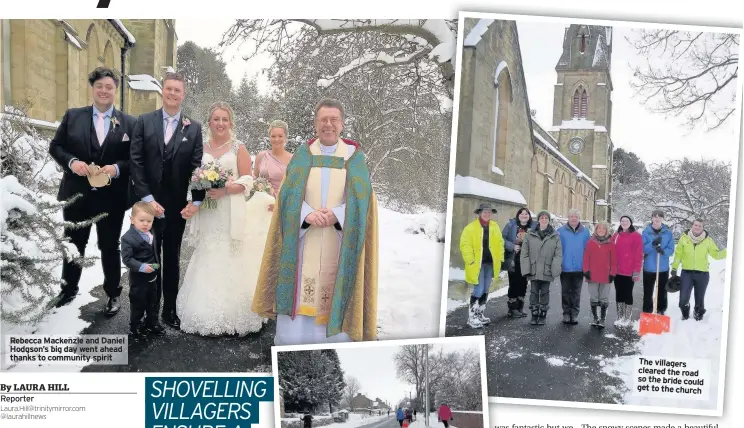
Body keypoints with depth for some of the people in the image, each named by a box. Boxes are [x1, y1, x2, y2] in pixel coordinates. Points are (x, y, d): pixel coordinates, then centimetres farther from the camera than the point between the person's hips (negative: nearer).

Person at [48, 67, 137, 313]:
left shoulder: (129, 124, 0)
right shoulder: (72, 116, 4)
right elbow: (55, 146, 3)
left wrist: (117, 168, -19)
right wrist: (72, 162, -15)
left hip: (111, 198, -1)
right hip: (77, 194, 2)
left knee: (110, 247, 11)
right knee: (73, 245, 16)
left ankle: (113, 294, 26)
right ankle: (68, 289, 35)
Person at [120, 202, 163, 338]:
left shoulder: (151, 234, 2)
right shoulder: (128, 238, -22)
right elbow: (127, 259, -24)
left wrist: (156, 265, 10)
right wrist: (141, 267, -32)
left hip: (152, 276, 7)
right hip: (138, 278, -7)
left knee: (153, 301, 20)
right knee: (138, 303, 7)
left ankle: (152, 323, 36)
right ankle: (135, 327, 24)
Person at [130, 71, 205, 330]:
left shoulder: (194, 128, 2)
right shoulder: (144, 122, 1)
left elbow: (198, 167, -4)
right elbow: (136, 162, -5)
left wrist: (196, 201, -15)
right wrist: (147, 198, -13)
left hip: (177, 206, 1)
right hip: (149, 203, 0)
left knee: (172, 259, 12)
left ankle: (169, 310, 23)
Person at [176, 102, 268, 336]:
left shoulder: (239, 148, 4)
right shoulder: (201, 148, 12)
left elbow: (247, 181, -3)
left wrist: (225, 190, -18)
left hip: (231, 213, -3)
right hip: (208, 214, 3)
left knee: (231, 262, -4)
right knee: (209, 262, 1)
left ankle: (233, 318, 3)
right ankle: (210, 318, 9)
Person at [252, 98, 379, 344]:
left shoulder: (354, 157, 5)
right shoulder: (302, 155, 7)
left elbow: (361, 197, -3)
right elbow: (289, 194, -1)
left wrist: (336, 214, -20)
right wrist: (307, 213, -20)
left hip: (339, 243, 0)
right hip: (304, 240, 1)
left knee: (336, 299, 0)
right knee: (300, 295, -1)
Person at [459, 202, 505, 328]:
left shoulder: (495, 227, 10)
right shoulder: (471, 227, -8)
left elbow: (500, 243, 15)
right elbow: (465, 245, -11)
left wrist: (500, 258, 6)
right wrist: (471, 260, -17)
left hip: (490, 263, 6)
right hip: (477, 264, -6)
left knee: (485, 291, 13)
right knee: (478, 290, -9)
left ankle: (479, 314, 25)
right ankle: (472, 317, 0)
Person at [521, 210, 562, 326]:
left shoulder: (555, 236, 2)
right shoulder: (530, 235, 3)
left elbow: (558, 254, 0)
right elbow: (524, 253, 2)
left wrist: (555, 269, -10)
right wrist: (526, 269, -5)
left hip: (547, 271, 0)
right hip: (534, 271, 1)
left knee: (545, 293, 7)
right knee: (534, 293, 6)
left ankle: (542, 316, 18)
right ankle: (534, 315, 15)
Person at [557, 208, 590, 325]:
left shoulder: (585, 232, 2)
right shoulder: (561, 231, -2)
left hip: (579, 268, 1)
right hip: (565, 268, -1)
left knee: (576, 293, 9)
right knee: (565, 292, 8)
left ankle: (574, 314, 16)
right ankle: (566, 313, 17)